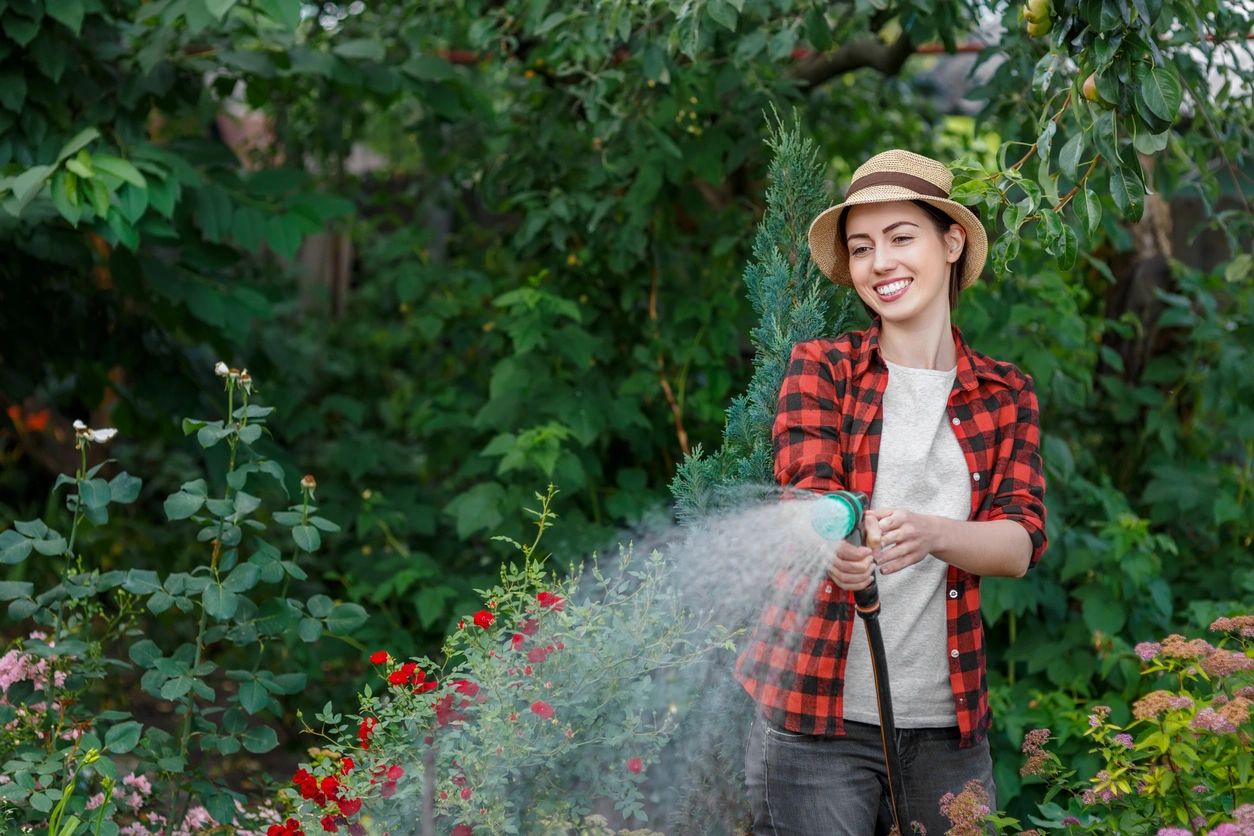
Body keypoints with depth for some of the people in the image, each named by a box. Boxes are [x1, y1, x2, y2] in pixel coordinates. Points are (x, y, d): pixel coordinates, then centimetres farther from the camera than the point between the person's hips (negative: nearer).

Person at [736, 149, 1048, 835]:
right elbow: (809, 488, -12)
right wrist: (839, 539, -36)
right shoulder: (820, 367, 5)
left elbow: (1021, 541, -2)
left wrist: (928, 533, -25)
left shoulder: (1005, 396, 10)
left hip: (947, 722, 2)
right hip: (816, 708, -2)